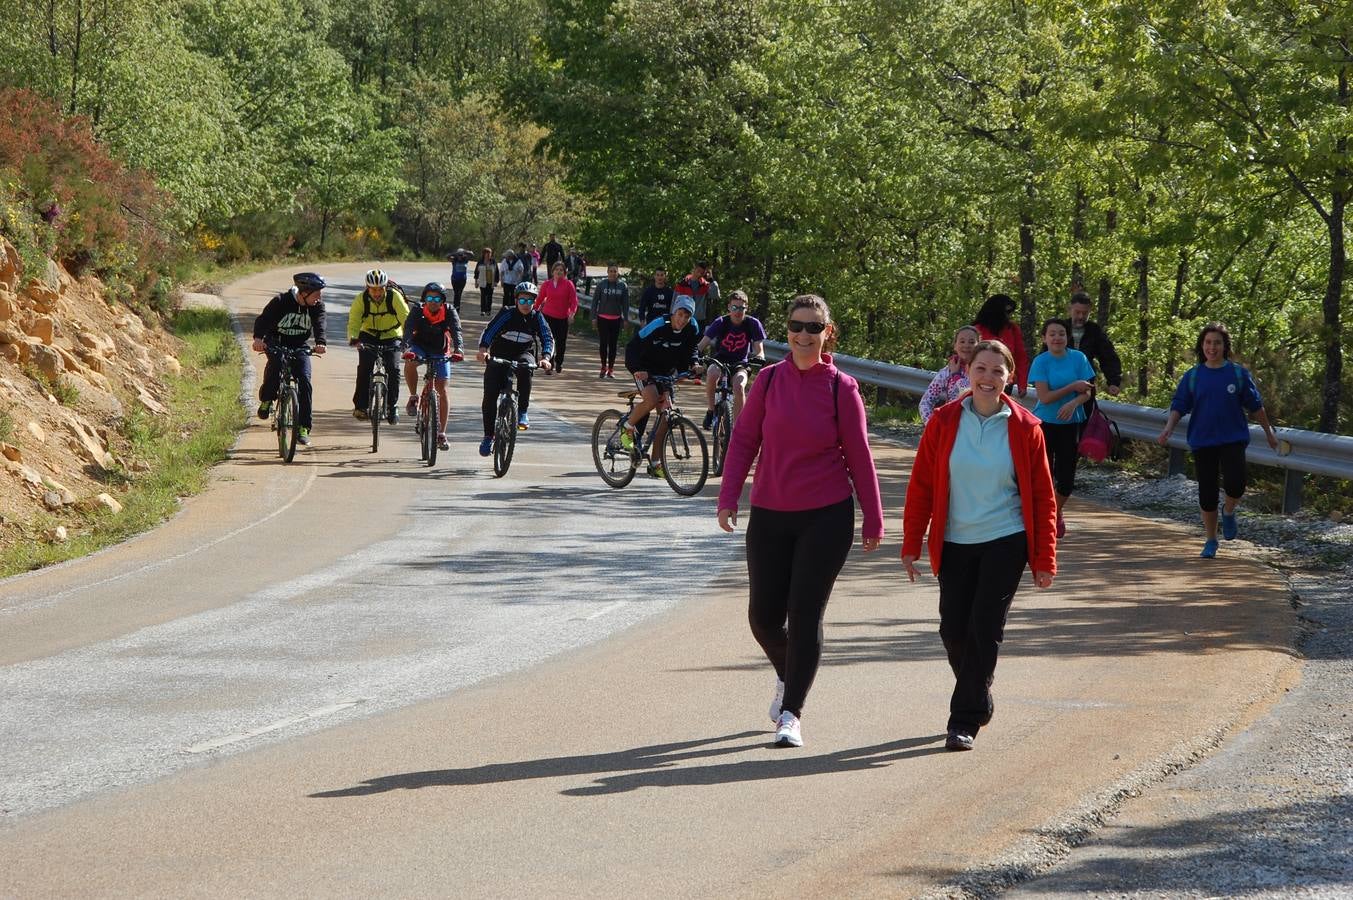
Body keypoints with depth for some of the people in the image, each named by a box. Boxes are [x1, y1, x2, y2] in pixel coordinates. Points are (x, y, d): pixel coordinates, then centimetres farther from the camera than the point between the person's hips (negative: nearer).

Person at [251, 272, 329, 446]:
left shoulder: (317, 306, -10)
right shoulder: (281, 301, -19)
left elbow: (319, 325, -26)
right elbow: (263, 319, -28)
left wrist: (320, 343, -47)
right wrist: (258, 338, -49)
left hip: (299, 347, 3)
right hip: (276, 342, -3)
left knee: (304, 382, -14)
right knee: (275, 364, -35)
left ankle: (303, 428, -9)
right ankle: (266, 400, -9)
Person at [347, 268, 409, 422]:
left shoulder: (394, 296, -22)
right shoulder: (361, 299, -19)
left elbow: (405, 318, -28)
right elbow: (353, 321, -25)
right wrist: (353, 337, -46)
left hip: (391, 336, -1)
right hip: (368, 336, 1)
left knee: (393, 369, -16)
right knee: (364, 368, -17)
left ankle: (393, 407, -2)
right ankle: (360, 406, -9)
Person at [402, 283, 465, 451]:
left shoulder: (450, 312, -19)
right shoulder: (418, 310, -21)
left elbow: (456, 331, -31)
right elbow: (408, 329, -33)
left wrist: (458, 349, -50)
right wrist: (406, 347, -52)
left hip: (440, 352, 1)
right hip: (420, 347, 0)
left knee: (442, 390, -4)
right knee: (410, 362, -35)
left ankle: (441, 434, 2)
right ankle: (413, 397, -13)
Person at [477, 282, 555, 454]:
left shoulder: (537, 317, -7)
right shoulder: (507, 314, -12)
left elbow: (548, 339, -15)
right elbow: (489, 331, -23)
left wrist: (545, 358, -36)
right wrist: (483, 350, -42)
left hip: (523, 354, 0)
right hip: (499, 356, 0)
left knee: (526, 368, -36)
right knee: (490, 396, -11)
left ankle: (523, 412, -25)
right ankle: (488, 436, 3)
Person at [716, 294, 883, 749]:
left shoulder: (841, 388, -5)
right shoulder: (769, 379, 0)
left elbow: (859, 455, 0)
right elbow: (744, 439, 5)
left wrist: (873, 520, 2)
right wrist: (728, 497, -4)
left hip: (826, 516, -3)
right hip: (769, 515, 3)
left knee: (805, 616, -5)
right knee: (763, 616, 8)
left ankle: (790, 714, 3)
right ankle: (786, 676, 39)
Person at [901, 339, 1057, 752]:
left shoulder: (1024, 428, -4)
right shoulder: (943, 422, -2)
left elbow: (1042, 497, 1)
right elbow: (921, 485, 2)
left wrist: (1044, 558, -1)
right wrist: (911, 545, -1)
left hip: (1005, 543, -2)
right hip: (955, 543, 2)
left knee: (984, 628, -8)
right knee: (953, 630, 4)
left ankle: (966, 720, 1)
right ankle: (978, 703, 29)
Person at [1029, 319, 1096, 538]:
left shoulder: (1078, 358, -1)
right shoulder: (1041, 361, -7)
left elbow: (1087, 392, -4)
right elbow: (1045, 397, -15)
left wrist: (1073, 403, -24)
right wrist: (1073, 387, -16)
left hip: (1071, 423, 2)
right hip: (1045, 423, -2)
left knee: (1066, 478, 3)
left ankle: (1057, 512, 30)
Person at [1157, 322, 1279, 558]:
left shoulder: (1238, 373, 1)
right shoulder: (1192, 376, 3)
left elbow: (1255, 405, 8)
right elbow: (1179, 406, 2)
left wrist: (1269, 432, 14)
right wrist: (1168, 429, -14)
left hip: (1233, 439, -1)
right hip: (1202, 441, 1)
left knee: (1235, 482, -22)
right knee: (1207, 492, 4)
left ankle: (1229, 512, 12)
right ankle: (1210, 541, 20)